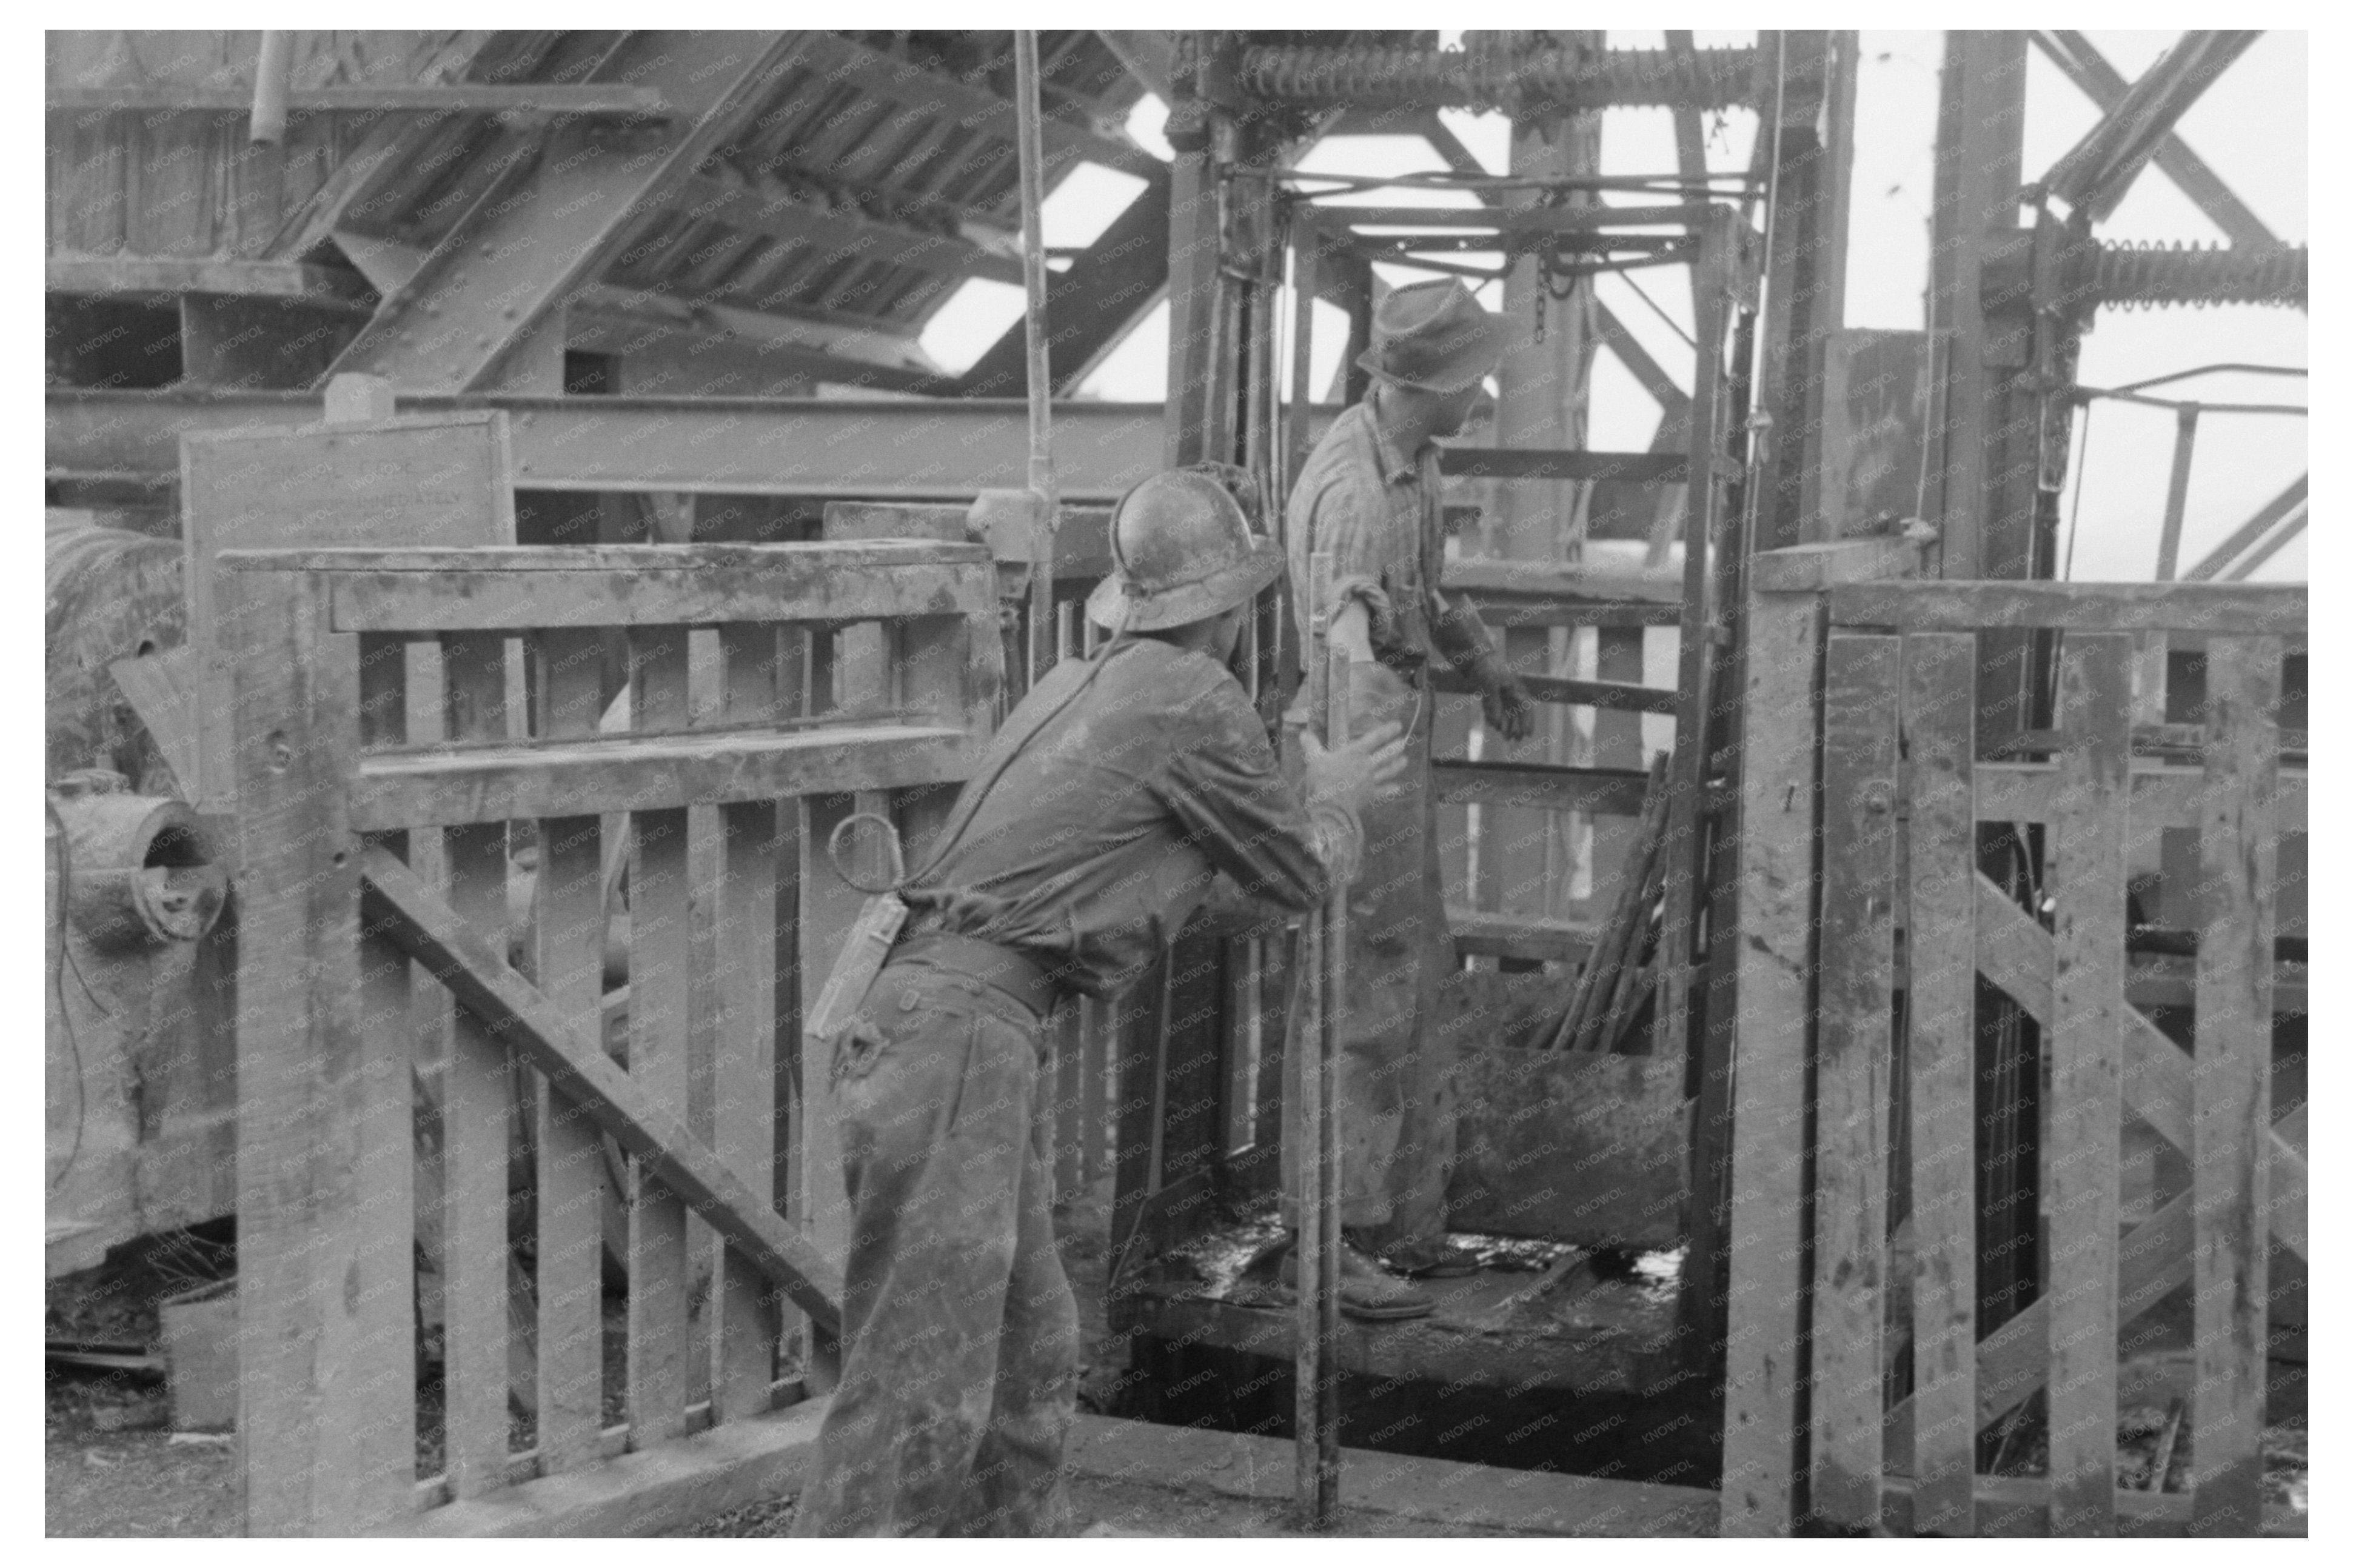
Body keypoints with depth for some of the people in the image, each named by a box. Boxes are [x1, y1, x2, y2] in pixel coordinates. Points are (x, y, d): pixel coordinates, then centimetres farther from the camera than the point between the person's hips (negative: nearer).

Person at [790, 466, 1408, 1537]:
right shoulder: (1200, 704, -5)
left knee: (1029, 1361, 16)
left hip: (935, 1030, 9)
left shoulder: (1074, 688, 20)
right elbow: (1300, 875, 9)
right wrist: (1335, 803, 30)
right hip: (955, 1041, -9)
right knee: (917, 1398, -10)